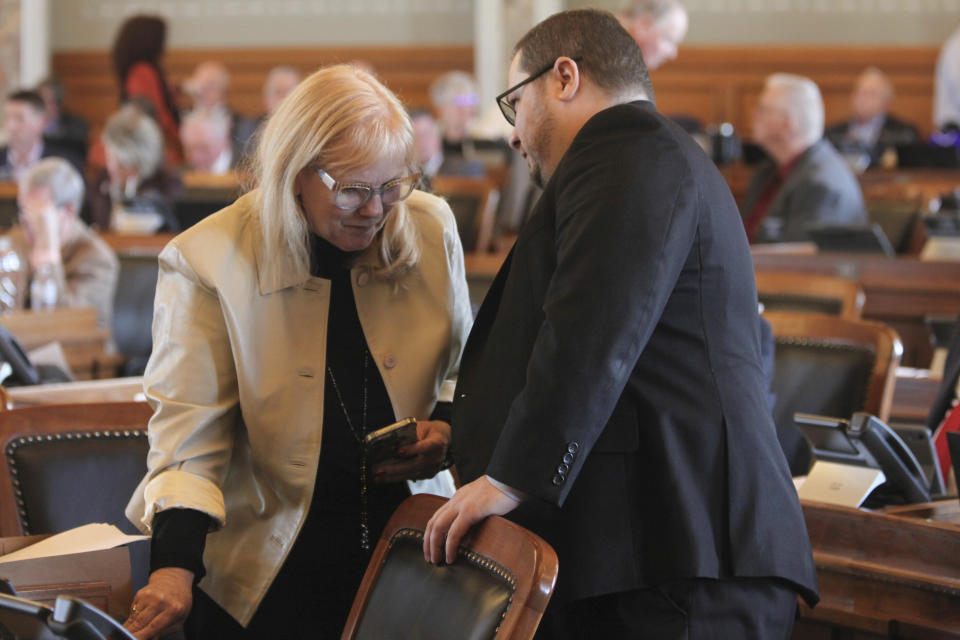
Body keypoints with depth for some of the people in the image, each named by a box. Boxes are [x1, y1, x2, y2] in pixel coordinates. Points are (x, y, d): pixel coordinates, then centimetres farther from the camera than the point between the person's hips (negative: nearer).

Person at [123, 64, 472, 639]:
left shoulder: (432, 231, -1)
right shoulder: (207, 264, -12)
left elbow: (464, 368, 14)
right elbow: (188, 428, -14)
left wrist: (448, 427, -8)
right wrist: (176, 564, -27)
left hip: (413, 549, 3)